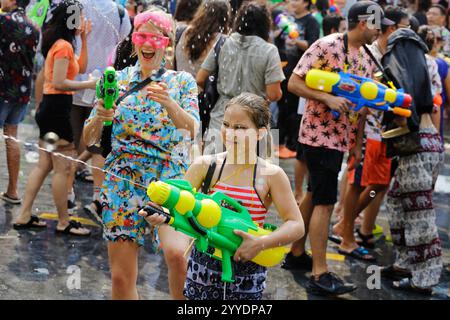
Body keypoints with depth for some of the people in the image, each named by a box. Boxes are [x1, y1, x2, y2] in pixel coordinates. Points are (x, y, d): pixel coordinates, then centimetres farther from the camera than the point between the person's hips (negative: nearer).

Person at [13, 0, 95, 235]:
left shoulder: (59, 44, 15)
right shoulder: (64, 45, -15)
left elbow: (81, 67, 22)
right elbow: (59, 83, -22)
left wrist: (84, 39, 18)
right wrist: (89, 84, -17)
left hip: (49, 108, 10)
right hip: (57, 108, -10)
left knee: (44, 165, 13)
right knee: (63, 168, -3)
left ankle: (24, 216, 15)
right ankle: (63, 223, 4)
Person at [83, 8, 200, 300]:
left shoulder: (182, 81, 5)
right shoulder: (118, 80, 9)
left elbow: (192, 129, -10)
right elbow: (89, 139, 8)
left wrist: (170, 103, -28)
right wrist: (99, 118, -14)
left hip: (170, 178, -2)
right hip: (123, 180, 2)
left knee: (178, 254, -28)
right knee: (121, 277, 0)